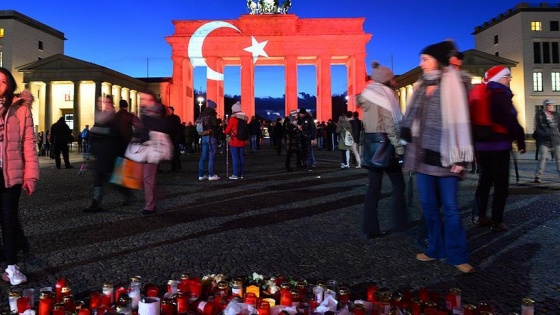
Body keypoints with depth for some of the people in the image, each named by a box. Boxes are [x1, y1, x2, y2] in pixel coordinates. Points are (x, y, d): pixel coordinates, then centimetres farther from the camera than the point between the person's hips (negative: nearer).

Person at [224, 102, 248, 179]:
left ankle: (236, 174, -1)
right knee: (242, 157, 9)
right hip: (242, 141, 6)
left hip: (234, 141, -6)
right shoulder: (244, 118, 6)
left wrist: (226, 133, 12)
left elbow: (227, 130, -7)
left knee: (235, 158, -3)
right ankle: (241, 174, 15)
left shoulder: (233, 118, -12)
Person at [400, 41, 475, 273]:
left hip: (443, 156, -6)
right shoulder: (421, 86, 15)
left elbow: (458, 120, -10)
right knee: (428, 205, 9)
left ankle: (457, 255, 7)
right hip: (423, 154, 6)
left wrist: (459, 158, -15)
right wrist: (410, 149, 13)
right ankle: (436, 249, 20)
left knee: (449, 207, -2)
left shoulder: (451, 84, -3)